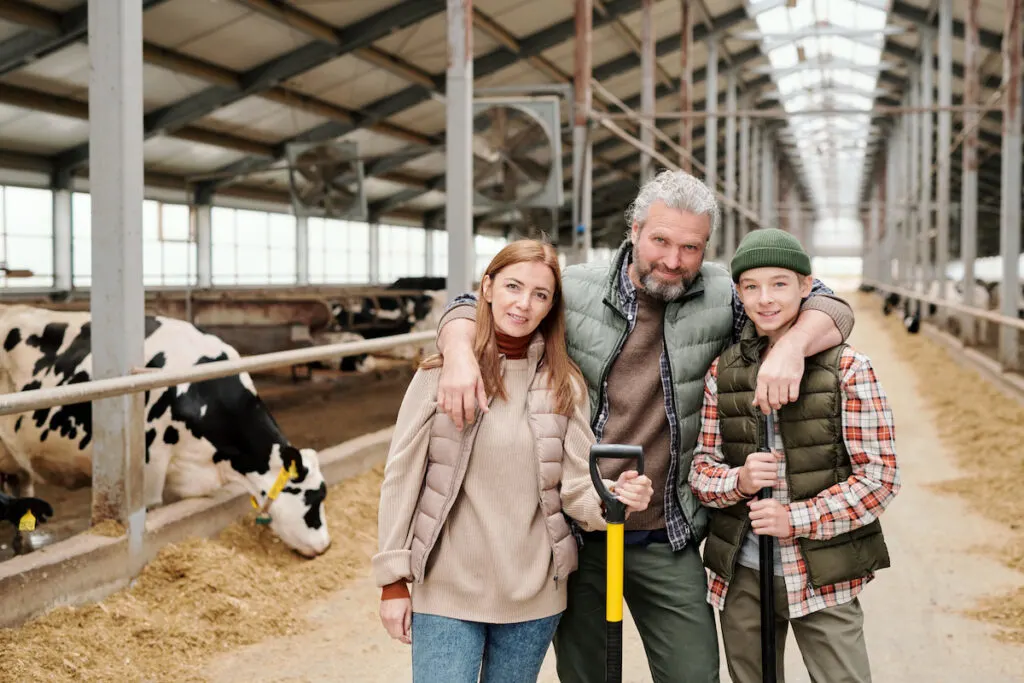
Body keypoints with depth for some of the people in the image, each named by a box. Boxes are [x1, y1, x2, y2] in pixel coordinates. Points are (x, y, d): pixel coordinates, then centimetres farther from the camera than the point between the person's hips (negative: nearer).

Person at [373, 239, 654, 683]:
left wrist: (614, 498, -23)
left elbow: (577, 488, -1)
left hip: (533, 594, 2)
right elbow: (402, 477, -2)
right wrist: (394, 580, -3)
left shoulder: (564, 384, 2)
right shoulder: (440, 374, -4)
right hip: (446, 592, -2)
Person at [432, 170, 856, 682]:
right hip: (576, 536, 0)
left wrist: (791, 347, -27)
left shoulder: (721, 296, -4)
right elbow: (475, 307, 1)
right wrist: (459, 354, -22)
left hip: (667, 542, 0)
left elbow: (829, 308, -4)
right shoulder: (576, 289, -5)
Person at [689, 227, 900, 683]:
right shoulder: (722, 371, 3)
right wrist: (738, 481, -16)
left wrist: (797, 519, -17)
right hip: (741, 576, 3)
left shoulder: (845, 367, -6)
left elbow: (880, 476, -7)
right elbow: (700, 466, 6)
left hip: (822, 579, -3)